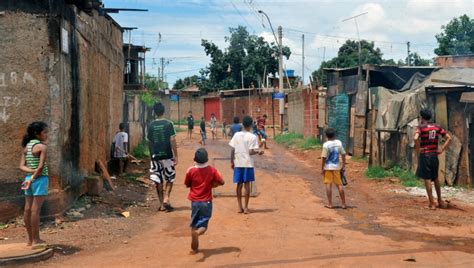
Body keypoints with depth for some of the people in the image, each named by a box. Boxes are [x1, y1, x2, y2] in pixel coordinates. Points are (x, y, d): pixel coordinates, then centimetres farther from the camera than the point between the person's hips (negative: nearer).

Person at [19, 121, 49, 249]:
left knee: (28, 209, 8)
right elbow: (41, 166, -18)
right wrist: (33, 178, -10)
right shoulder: (42, 146, -11)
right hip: (40, 179, -7)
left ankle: (30, 239, 18)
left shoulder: (26, 146, 10)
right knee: (35, 210, -6)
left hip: (29, 178, 7)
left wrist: (32, 172, -9)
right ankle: (36, 240, -1)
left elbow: (22, 166, 4)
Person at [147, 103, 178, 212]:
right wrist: (176, 156, -5)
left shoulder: (150, 125, 0)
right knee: (170, 178, 13)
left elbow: (149, 141, 6)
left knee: (158, 180, 10)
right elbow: (172, 141, -10)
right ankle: (166, 199, -4)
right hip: (167, 155, -2)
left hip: (155, 156, 3)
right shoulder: (168, 124, -8)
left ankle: (161, 205, 12)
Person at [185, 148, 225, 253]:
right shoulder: (212, 170, -8)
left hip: (195, 202, 1)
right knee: (203, 225, 6)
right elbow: (221, 182, -5)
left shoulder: (191, 171, -9)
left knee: (194, 224, 16)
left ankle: (195, 247, 15)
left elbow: (187, 185, 3)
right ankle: (197, 232, -28)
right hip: (207, 202, 0)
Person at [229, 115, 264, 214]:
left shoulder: (237, 135, 0)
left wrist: (232, 162, 9)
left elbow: (233, 150, 0)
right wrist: (259, 152, 6)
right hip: (248, 163, -3)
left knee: (239, 184, 10)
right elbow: (251, 152, -13)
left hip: (238, 163, 3)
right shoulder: (252, 137, -9)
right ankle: (246, 207, 7)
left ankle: (240, 207, 13)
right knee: (247, 184, 4)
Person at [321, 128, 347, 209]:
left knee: (328, 184, 2)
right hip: (337, 167, 4)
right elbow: (343, 154, 4)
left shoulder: (326, 145, -13)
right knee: (339, 185, 10)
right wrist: (343, 165, 14)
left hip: (328, 167, -4)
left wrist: (322, 168, -6)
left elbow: (324, 157, -14)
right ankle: (343, 203, 13)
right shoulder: (339, 143, 0)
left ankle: (330, 204, 3)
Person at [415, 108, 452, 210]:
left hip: (425, 155, -6)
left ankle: (432, 204, 0)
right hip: (434, 155, 6)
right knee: (435, 178, 20)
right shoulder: (437, 127, 7)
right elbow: (449, 138, 6)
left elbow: (416, 138, -28)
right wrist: (442, 150, 6)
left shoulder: (421, 127, -8)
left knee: (427, 179, -1)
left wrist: (418, 149, -13)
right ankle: (440, 201, 27)